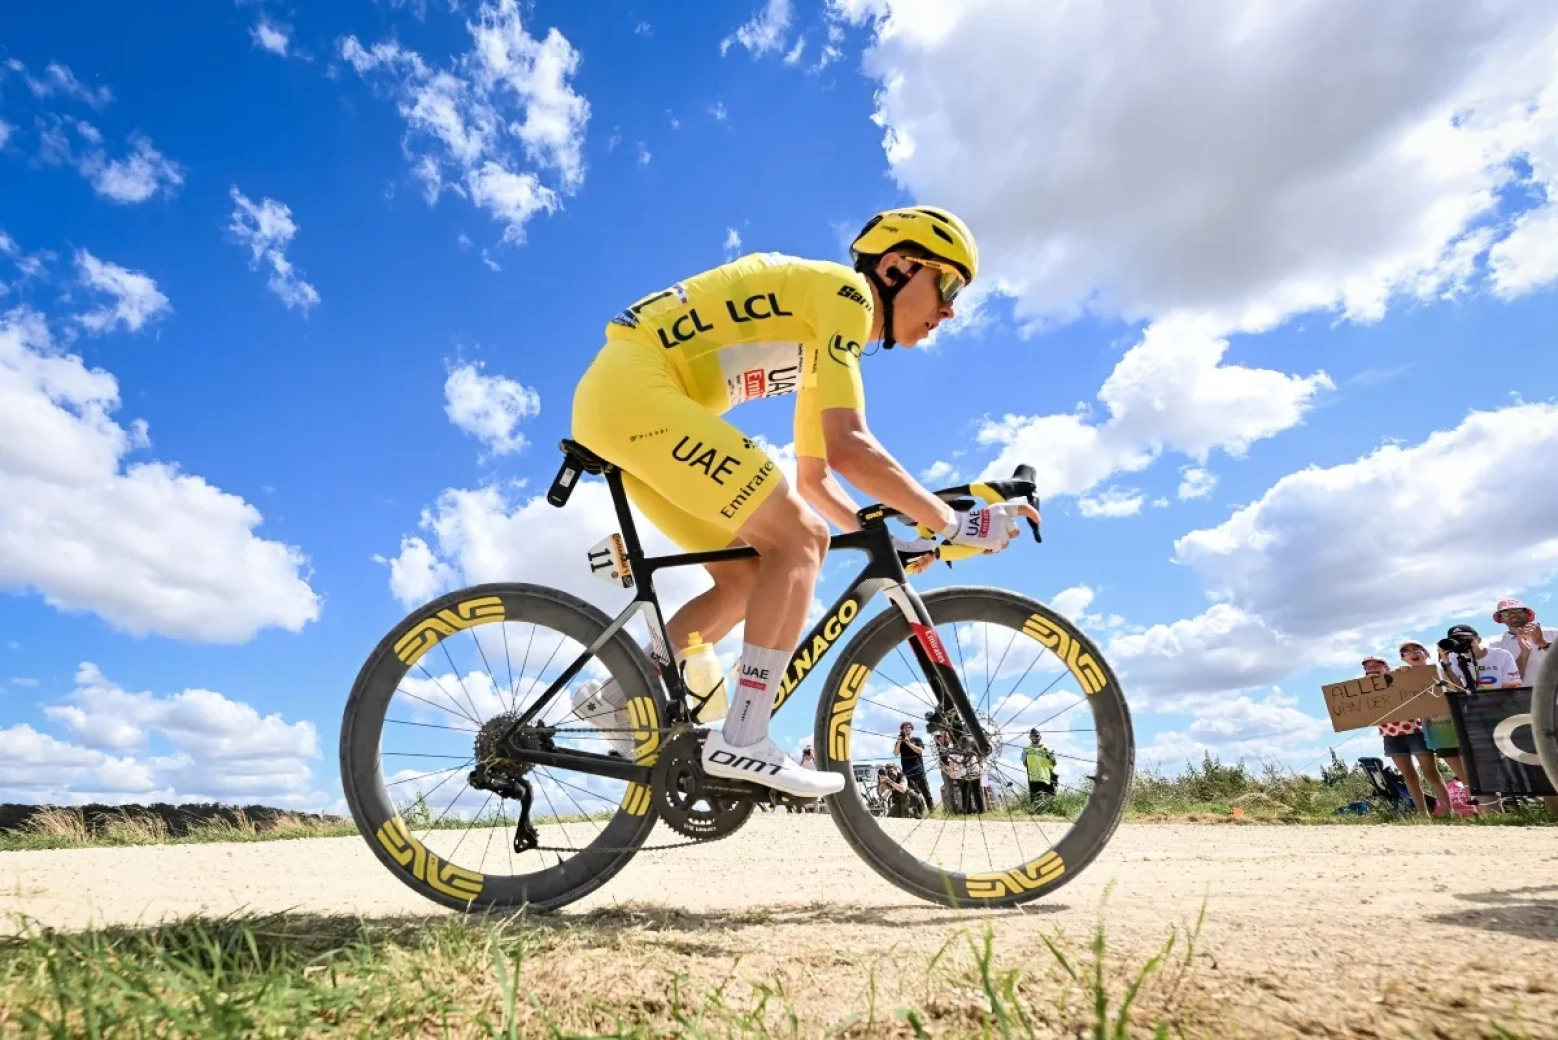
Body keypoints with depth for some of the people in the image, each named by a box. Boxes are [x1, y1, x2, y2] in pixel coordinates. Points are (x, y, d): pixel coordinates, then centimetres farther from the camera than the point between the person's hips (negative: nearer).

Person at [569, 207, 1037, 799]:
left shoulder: (826, 345, 21)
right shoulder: (842, 292, -7)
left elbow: (813, 478, 24)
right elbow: (848, 447, -19)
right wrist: (951, 523, -12)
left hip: (614, 398, 10)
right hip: (635, 386, -10)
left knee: (747, 574, 10)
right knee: (798, 541, -13)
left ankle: (624, 697, 12)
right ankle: (742, 741, -13)